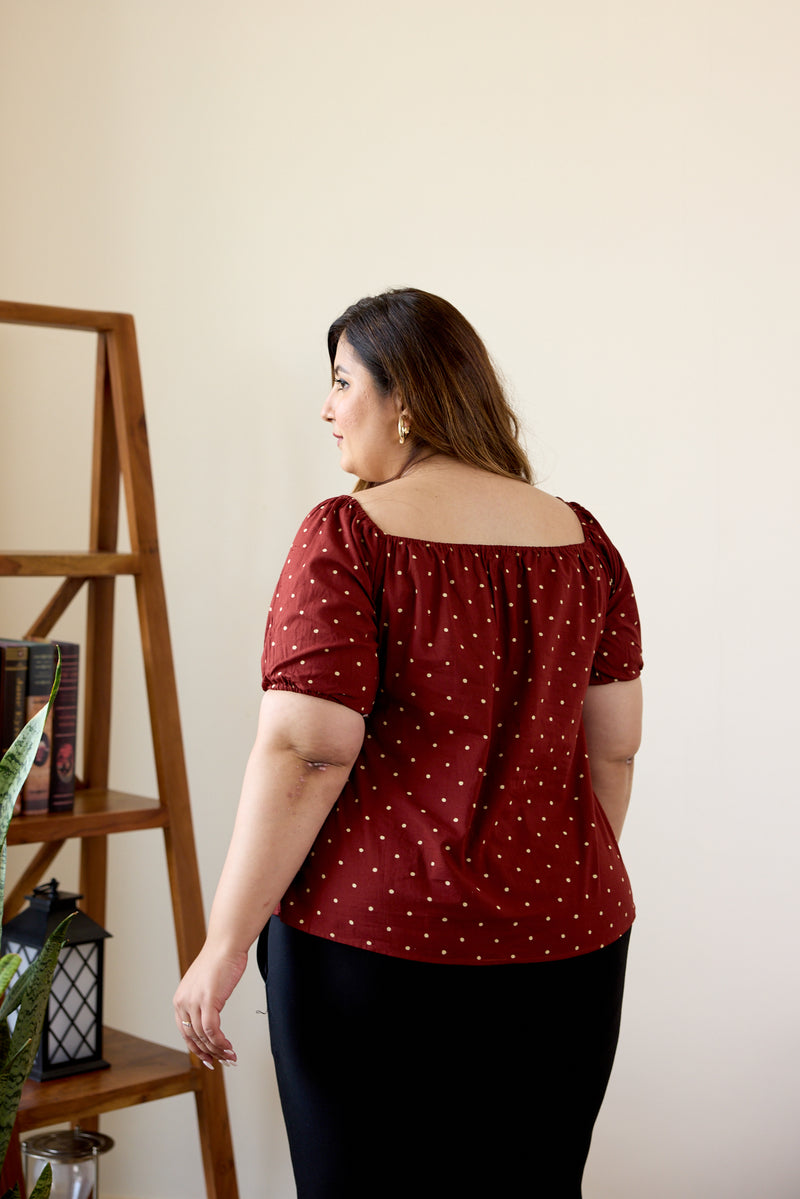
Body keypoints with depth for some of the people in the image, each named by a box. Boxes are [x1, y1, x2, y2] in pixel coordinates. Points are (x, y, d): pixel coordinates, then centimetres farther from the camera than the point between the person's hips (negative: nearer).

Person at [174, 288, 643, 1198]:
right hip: (566, 948, 5)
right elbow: (613, 747, 8)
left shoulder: (350, 536, -12)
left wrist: (226, 942, -10)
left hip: (380, 943, -5)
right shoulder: (579, 538, 4)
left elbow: (303, 756, -17)